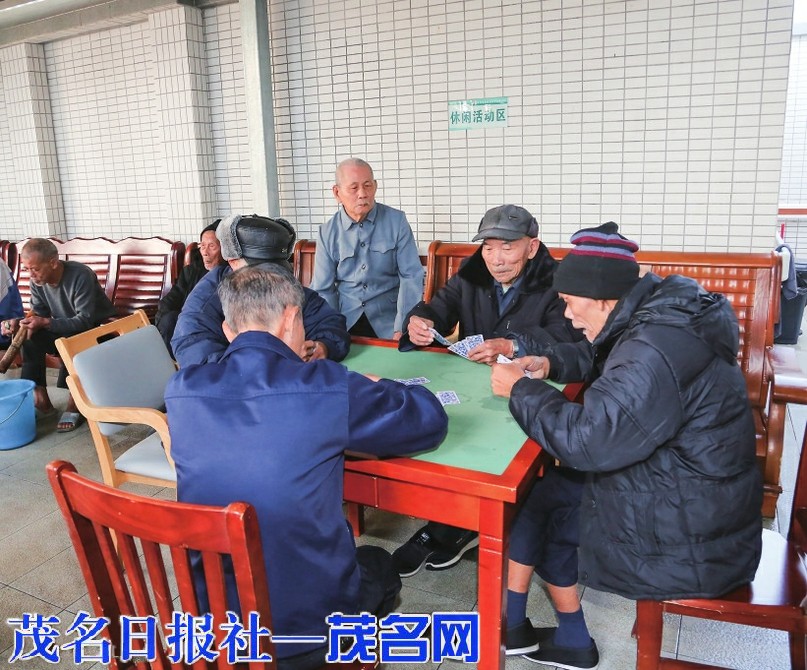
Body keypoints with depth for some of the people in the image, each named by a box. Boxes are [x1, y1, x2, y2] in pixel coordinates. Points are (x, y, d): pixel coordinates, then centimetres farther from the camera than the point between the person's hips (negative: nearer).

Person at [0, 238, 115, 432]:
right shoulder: (37, 282, -5)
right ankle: (40, 400, -13)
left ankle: (74, 403, -22)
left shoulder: (80, 275, -25)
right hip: (64, 330, 6)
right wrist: (18, 322, -21)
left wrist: (46, 323, -36)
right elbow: (40, 315, 0)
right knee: (29, 337, -19)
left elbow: (85, 320, -28)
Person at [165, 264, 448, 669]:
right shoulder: (328, 388, -23)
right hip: (305, 625, -4)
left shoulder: (180, 390, -11)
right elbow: (431, 422, -10)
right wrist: (379, 391, 10)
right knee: (380, 565, 28)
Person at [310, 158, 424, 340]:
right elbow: (323, 290, 6)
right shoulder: (327, 233, 4)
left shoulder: (397, 221, 0)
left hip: (388, 323, -1)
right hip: (345, 323, 2)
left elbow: (410, 276, -4)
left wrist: (402, 329, -14)